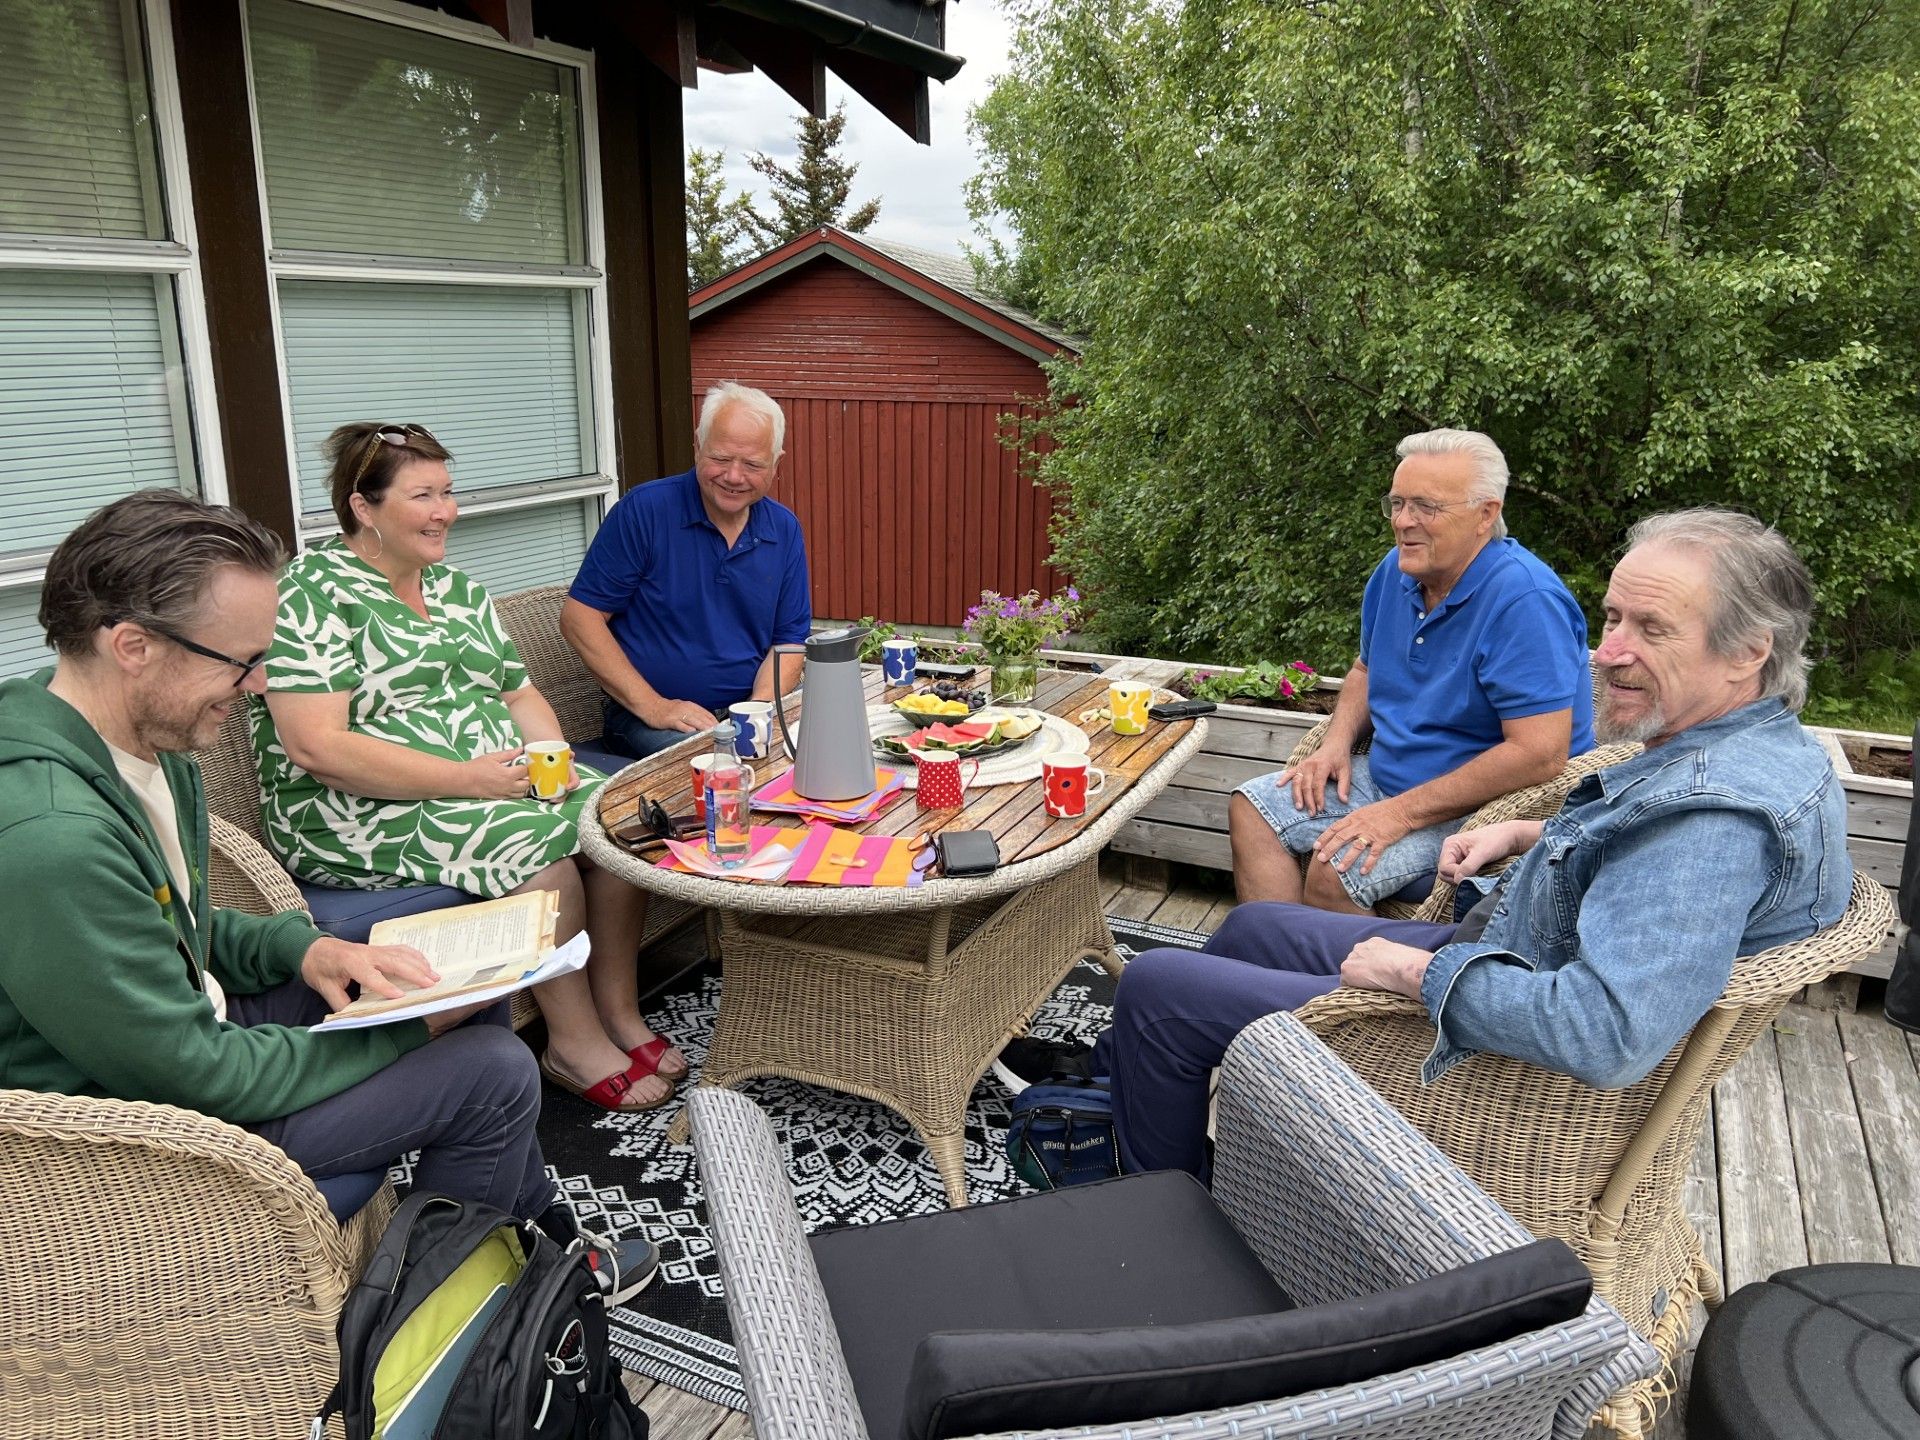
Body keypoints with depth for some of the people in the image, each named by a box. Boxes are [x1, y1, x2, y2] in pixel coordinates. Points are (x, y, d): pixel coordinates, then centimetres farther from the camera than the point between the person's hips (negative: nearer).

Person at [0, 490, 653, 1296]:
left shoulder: (140, 740, -3)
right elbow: (191, 1073, -27)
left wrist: (300, 947, -5)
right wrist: (411, 1032, -17)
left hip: (188, 1020, 10)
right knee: (492, 1070, -13)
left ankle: (537, 1220, 29)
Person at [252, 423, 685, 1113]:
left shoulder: (456, 588, 15)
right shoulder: (312, 595, -10)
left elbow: (520, 694, 19)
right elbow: (316, 748, -20)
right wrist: (467, 778, -24)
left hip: (498, 784, 8)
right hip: (360, 816, -7)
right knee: (538, 842, -28)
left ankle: (619, 1015, -4)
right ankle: (574, 1046, -12)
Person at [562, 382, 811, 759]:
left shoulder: (784, 530, 7)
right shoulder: (643, 512, -6)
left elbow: (789, 640, 9)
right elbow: (579, 616, -7)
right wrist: (653, 707, -14)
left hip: (748, 710, 5)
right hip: (653, 716, -4)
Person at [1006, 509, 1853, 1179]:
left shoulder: (1716, 814, -33)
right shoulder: (1765, 749, 0)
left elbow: (1608, 1033, -43)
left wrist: (1424, 971, -29)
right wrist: (1532, 837, 6)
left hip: (1488, 1038, -10)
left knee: (1155, 984, -1)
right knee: (1254, 924, 24)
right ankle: (1110, 1070, 46)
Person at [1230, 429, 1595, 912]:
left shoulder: (1524, 601, -24)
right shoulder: (1397, 570, 3)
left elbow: (1540, 753, -28)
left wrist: (1403, 813, -26)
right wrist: (1337, 743, -1)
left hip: (1482, 808, -8)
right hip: (1387, 777, 9)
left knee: (1334, 870, -28)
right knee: (1251, 808, 0)